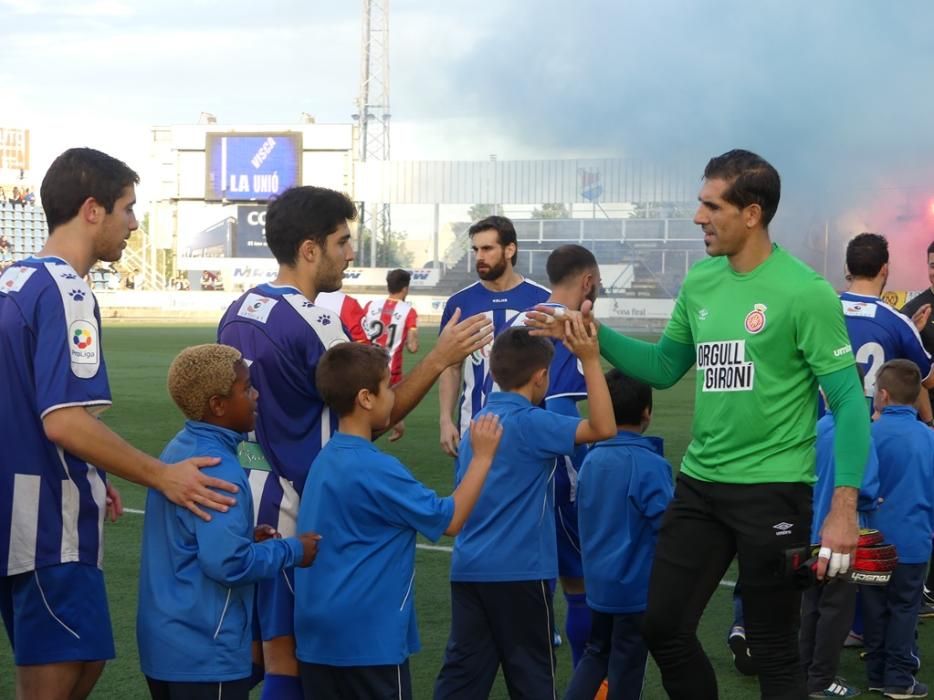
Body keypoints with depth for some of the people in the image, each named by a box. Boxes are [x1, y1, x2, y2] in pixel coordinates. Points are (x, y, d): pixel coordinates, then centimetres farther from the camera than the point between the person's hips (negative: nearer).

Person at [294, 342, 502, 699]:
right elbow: (450, 519, -13)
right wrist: (482, 456, -3)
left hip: (318, 636, 9)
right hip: (367, 638, -8)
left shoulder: (327, 458, 7)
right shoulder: (375, 469, -19)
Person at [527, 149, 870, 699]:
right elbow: (665, 368, 17)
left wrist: (844, 509, -20)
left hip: (774, 491, -6)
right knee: (663, 627, 11)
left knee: (774, 648, 6)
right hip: (699, 484, 6)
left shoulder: (804, 292, -14)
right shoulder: (700, 282, 5)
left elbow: (848, 400, -14)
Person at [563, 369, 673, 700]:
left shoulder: (591, 459, 1)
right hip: (637, 584, -6)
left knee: (597, 651, 20)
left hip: (598, 582, 6)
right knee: (627, 662, 7)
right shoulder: (649, 464, -20)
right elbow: (667, 523, -21)